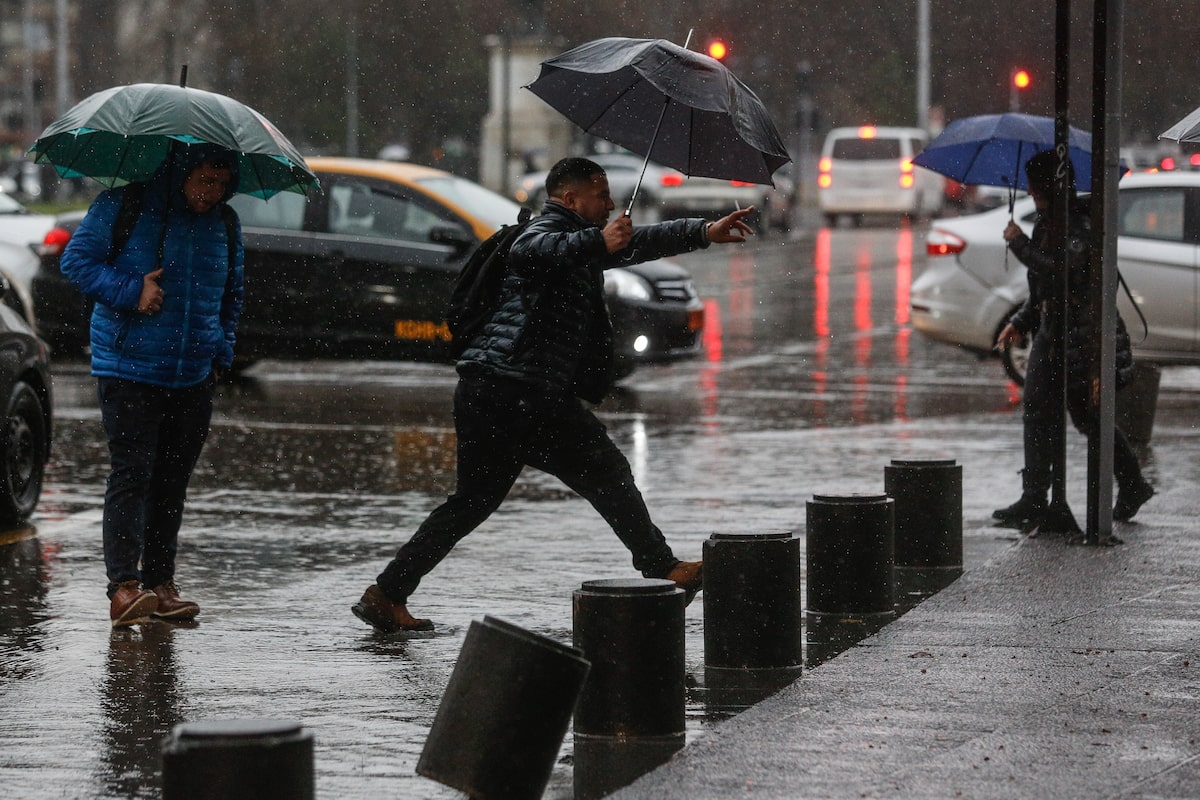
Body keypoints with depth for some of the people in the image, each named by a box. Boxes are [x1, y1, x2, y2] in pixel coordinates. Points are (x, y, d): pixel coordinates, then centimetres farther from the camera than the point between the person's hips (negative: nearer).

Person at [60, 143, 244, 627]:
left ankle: (160, 584, 14)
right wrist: (130, 293, -18)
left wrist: (222, 354, 13)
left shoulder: (225, 224, 11)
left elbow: (232, 294, 24)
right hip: (128, 368, -5)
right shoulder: (123, 205, -5)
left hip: (194, 376, 5)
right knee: (131, 473, -13)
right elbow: (77, 260, -6)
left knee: (173, 479, 7)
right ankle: (123, 587, -18)